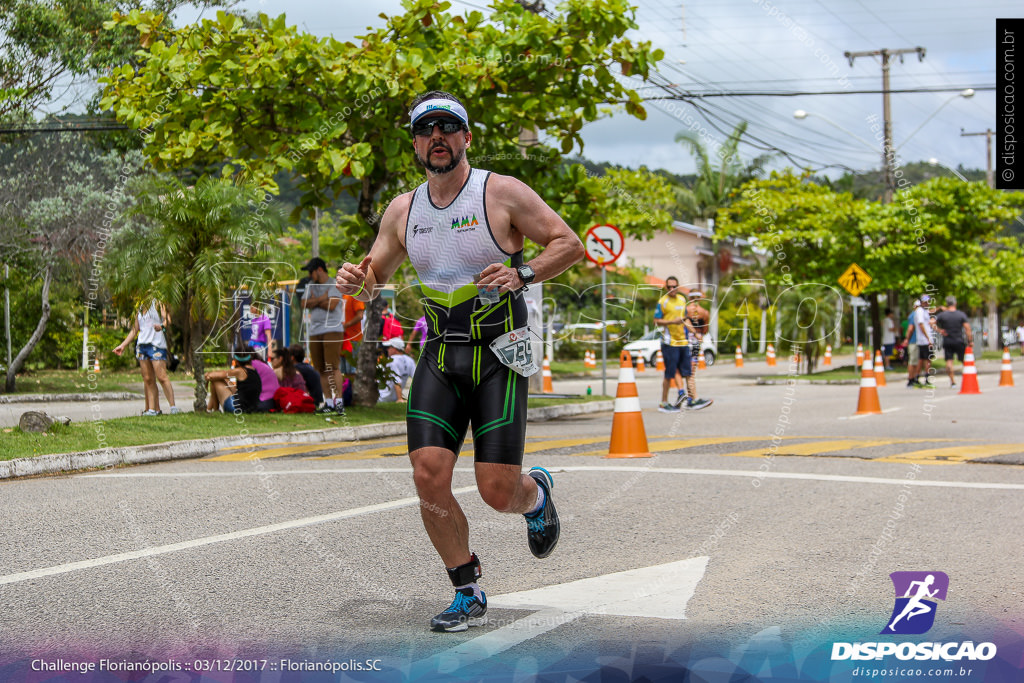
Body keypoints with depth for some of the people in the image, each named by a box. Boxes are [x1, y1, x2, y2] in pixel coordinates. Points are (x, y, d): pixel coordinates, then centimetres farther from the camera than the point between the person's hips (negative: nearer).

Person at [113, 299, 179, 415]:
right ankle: (152, 409, 1)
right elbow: (134, 330, 27)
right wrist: (122, 345, 24)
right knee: (147, 379, 1)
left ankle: (173, 406, -12)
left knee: (161, 377, -14)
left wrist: (162, 326, -32)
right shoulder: (139, 309, 22)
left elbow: (168, 320, -10)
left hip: (157, 344, -6)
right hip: (142, 344, 6)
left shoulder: (158, 304, 4)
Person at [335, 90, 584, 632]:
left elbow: (569, 244, -4)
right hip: (440, 356, 4)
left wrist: (522, 274, -21)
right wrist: (356, 280, -8)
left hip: (499, 356, -4)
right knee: (428, 477, -10)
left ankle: (537, 494, 30)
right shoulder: (402, 209, 8)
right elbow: (374, 276, 16)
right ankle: (467, 592, 9)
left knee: (497, 491, -9)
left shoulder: (503, 193, -6)